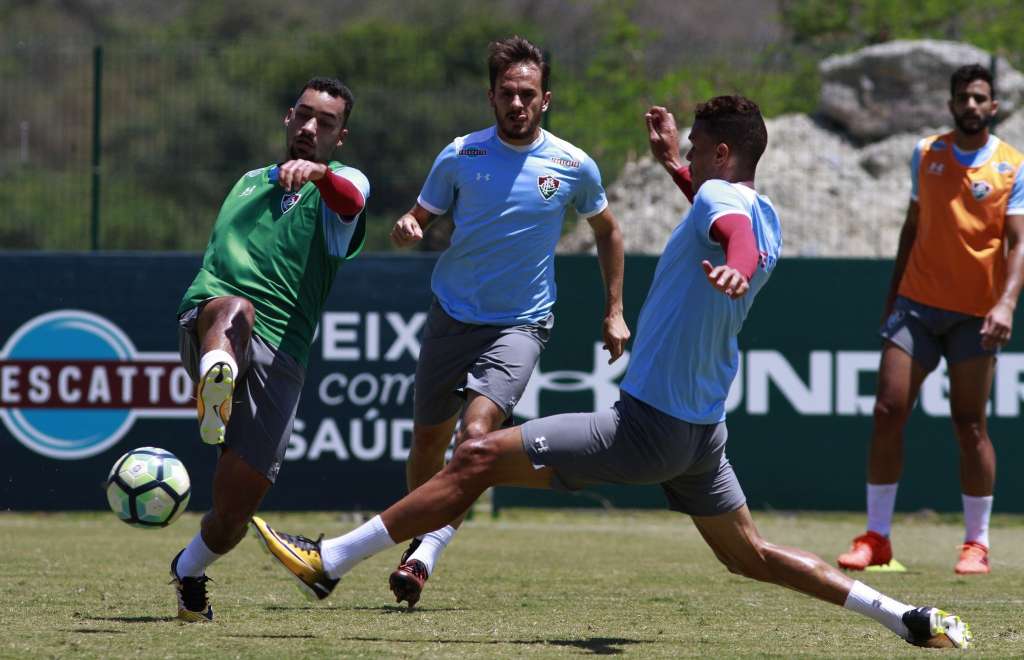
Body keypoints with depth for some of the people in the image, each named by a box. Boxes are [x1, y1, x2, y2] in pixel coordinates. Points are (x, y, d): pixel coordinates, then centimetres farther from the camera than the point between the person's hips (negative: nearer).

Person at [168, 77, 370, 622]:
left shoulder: (340, 183, 12)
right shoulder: (249, 182, 27)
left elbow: (350, 197, -16)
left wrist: (316, 173, -37)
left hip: (278, 357, -1)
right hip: (206, 325, 1)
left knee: (233, 516, -1)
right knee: (235, 309, -39)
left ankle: (190, 569, 31)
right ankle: (215, 387, -72)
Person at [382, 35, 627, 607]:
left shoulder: (574, 166, -4)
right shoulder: (460, 156, -3)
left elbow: (607, 229, 13)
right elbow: (421, 219, 5)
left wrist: (614, 313, 10)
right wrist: (406, 230, -20)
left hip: (521, 324, -2)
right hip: (452, 316, 2)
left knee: (476, 431, -22)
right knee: (429, 439, 7)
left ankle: (427, 554, -23)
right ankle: (417, 538, 29)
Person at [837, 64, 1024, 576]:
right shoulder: (927, 154, 8)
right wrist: (893, 295, 18)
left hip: (975, 316, -3)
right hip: (917, 303, 3)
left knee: (969, 425, -2)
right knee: (887, 411, -5)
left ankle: (976, 543, 9)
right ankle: (876, 537, 1)